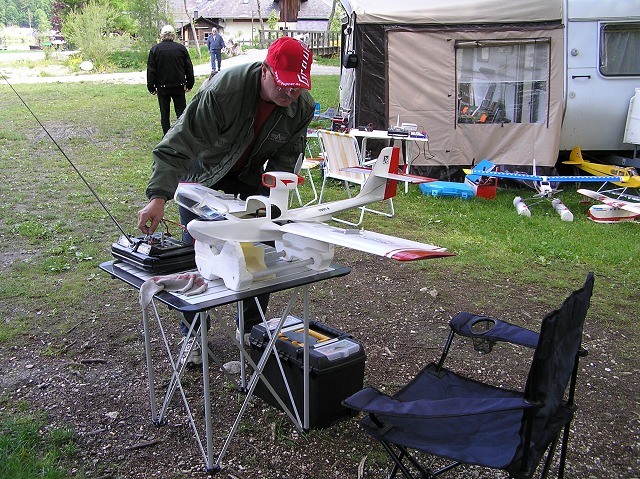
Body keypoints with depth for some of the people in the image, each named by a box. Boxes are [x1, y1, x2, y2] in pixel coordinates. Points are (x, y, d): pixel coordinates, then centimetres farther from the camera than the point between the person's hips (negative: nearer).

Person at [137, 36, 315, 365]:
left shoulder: (302, 106, -21)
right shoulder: (223, 90, -38)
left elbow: (285, 157, -7)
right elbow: (179, 144, -40)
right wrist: (159, 196, -51)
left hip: (253, 175, 4)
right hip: (203, 171, -4)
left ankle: (251, 328, 20)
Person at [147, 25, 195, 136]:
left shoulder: (155, 49, -4)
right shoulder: (181, 48, -1)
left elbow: (151, 70, -2)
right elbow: (189, 68, 5)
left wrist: (151, 87, 5)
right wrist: (189, 84, 15)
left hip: (162, 87, 0)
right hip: (179, 86, 1)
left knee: (164, 114, 7)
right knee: (181, 111, 6)